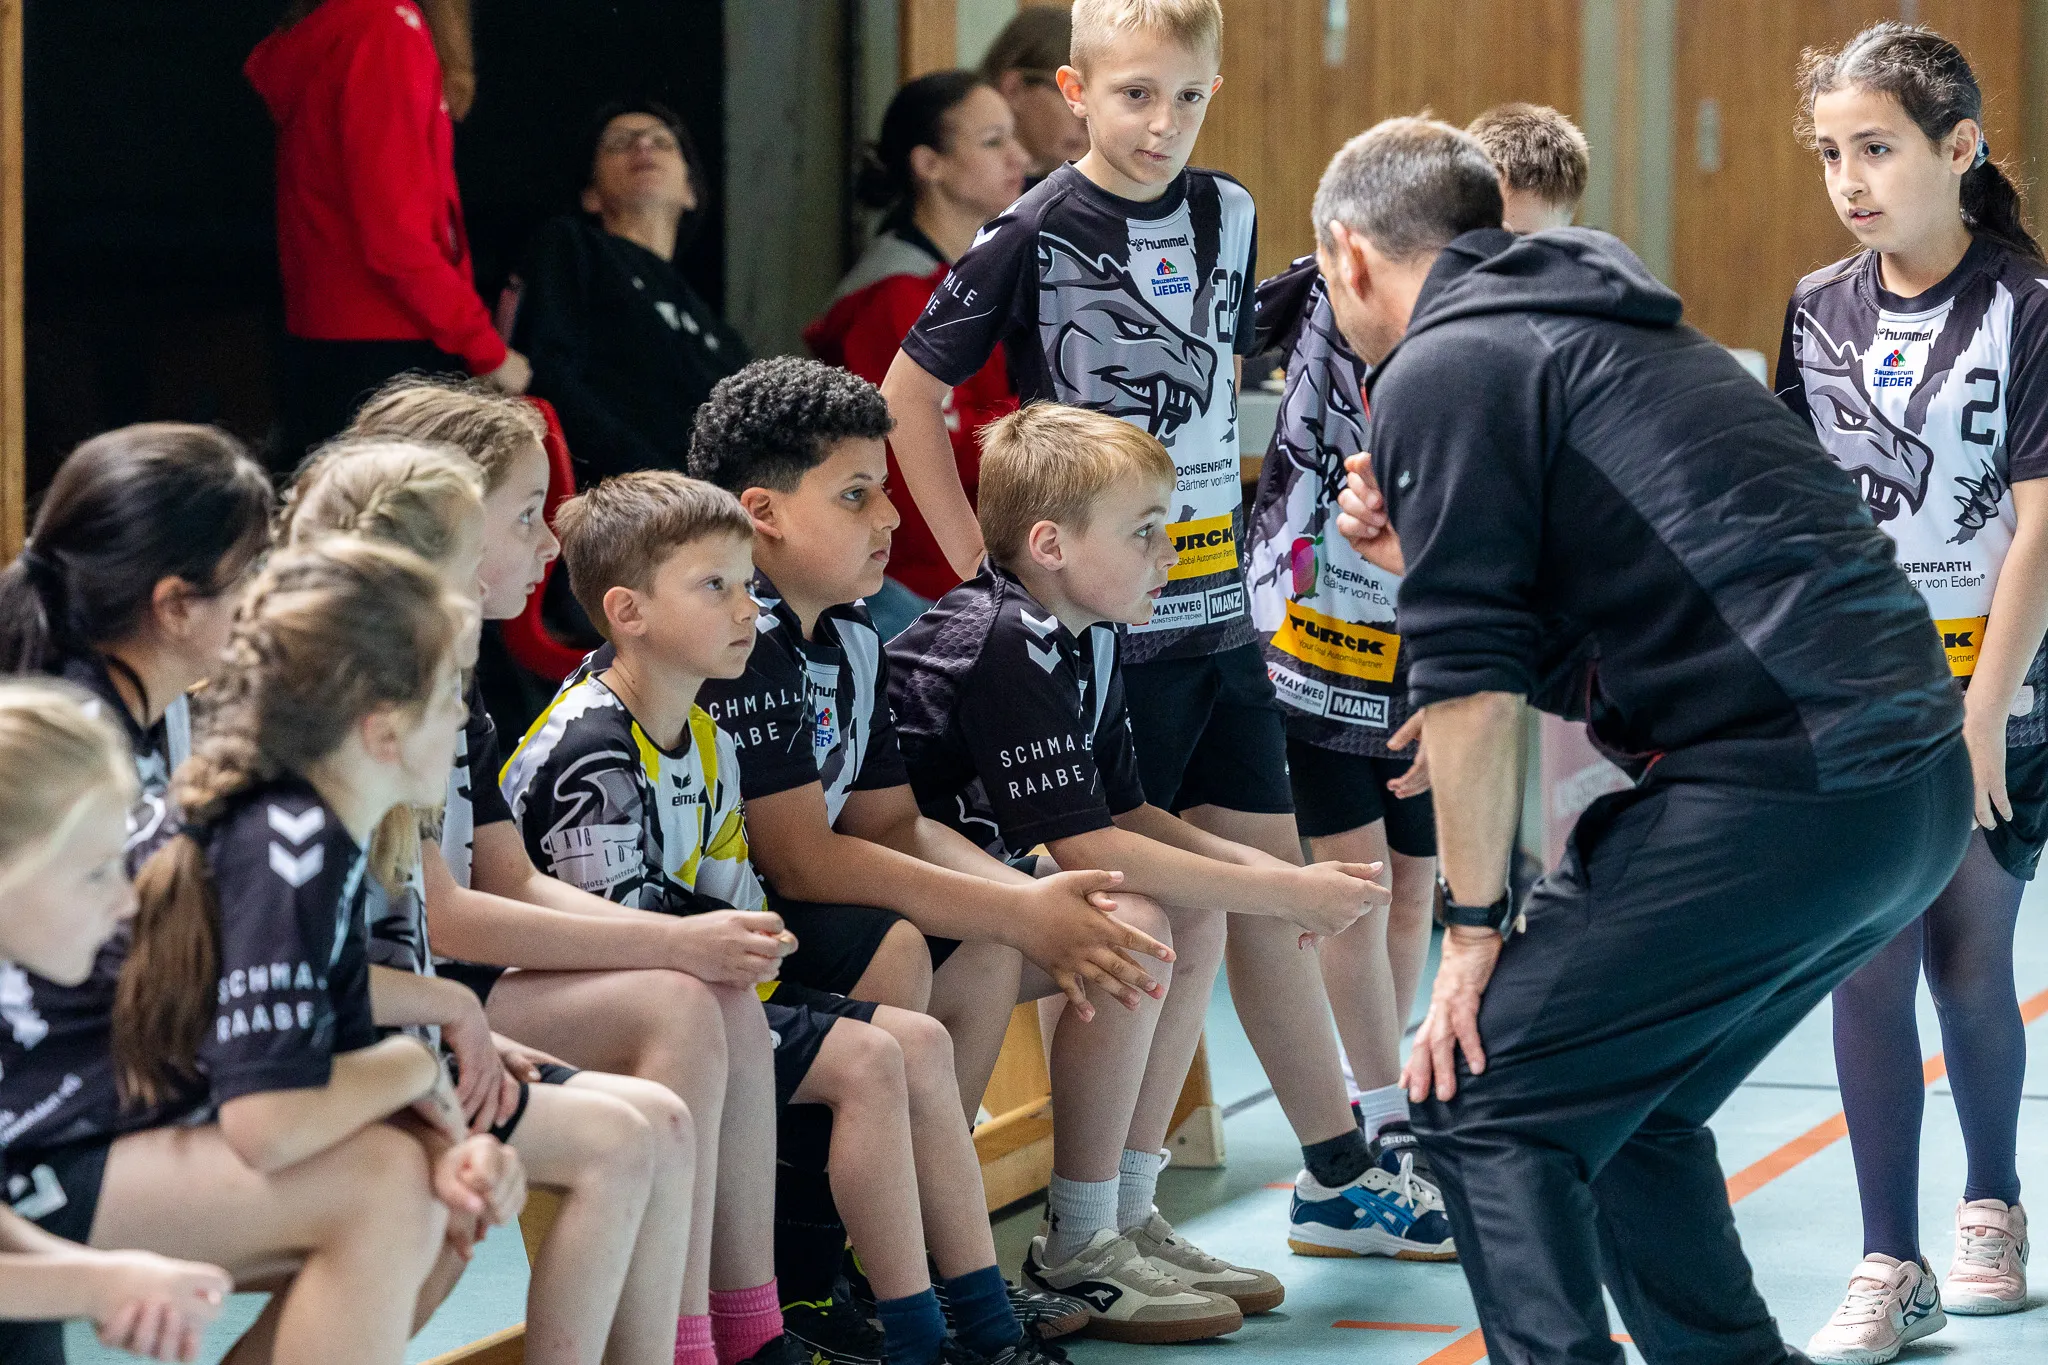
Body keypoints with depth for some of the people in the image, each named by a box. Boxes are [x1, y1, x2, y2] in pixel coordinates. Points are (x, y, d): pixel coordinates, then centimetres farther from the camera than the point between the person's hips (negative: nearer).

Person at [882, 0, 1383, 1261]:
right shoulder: (1041, 233, -10)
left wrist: (1222, 517, 14)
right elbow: (911, 388, -6)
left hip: (1218, 609, 6)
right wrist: (978, 562, -8)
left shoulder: (1228, 216, 7)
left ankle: (1346, 1177, 22)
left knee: (1267, 889, 12)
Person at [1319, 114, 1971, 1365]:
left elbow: (1475, 689, -9)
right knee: (1624, 1098, 22)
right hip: (1914, 784, 9)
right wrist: (1423, 553, 24)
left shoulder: (1442, 369, -3)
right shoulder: (1618, 335, 25)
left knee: (1482, 1100, -3)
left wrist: (1475, 928, -3)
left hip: (1776, 791, -9)